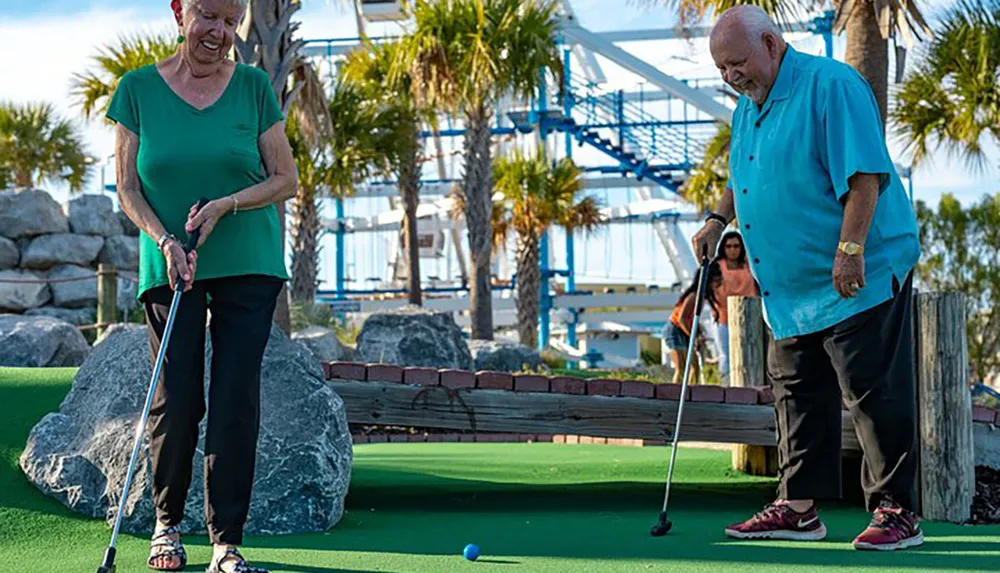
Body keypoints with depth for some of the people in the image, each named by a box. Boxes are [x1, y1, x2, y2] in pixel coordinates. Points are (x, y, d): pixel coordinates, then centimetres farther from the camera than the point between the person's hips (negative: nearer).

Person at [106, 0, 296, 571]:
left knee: (237, 401, -6)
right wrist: (164, 240, -13)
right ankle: (167, 523, 21)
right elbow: (127, 186, 3)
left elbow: (285, 180, 2)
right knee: (176, 400, -3)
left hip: (248, 266, 0)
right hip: (169, 265, 0)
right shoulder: (138, 88, 1)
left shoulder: (254, 86, 2)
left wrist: (224, 206, -13)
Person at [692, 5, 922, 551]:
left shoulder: (831, 85, -13)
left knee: (874, 396, -6)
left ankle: (897, 512, 0)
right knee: (796, 395, 9)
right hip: (790, 288, 9)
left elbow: (864, 174, -20)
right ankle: (797, 507, 16)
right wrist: (718, 219, 17)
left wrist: (850, 249, -25)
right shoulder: (748, 108, 14)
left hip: (861, 277, -9)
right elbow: (742, 176, 32)